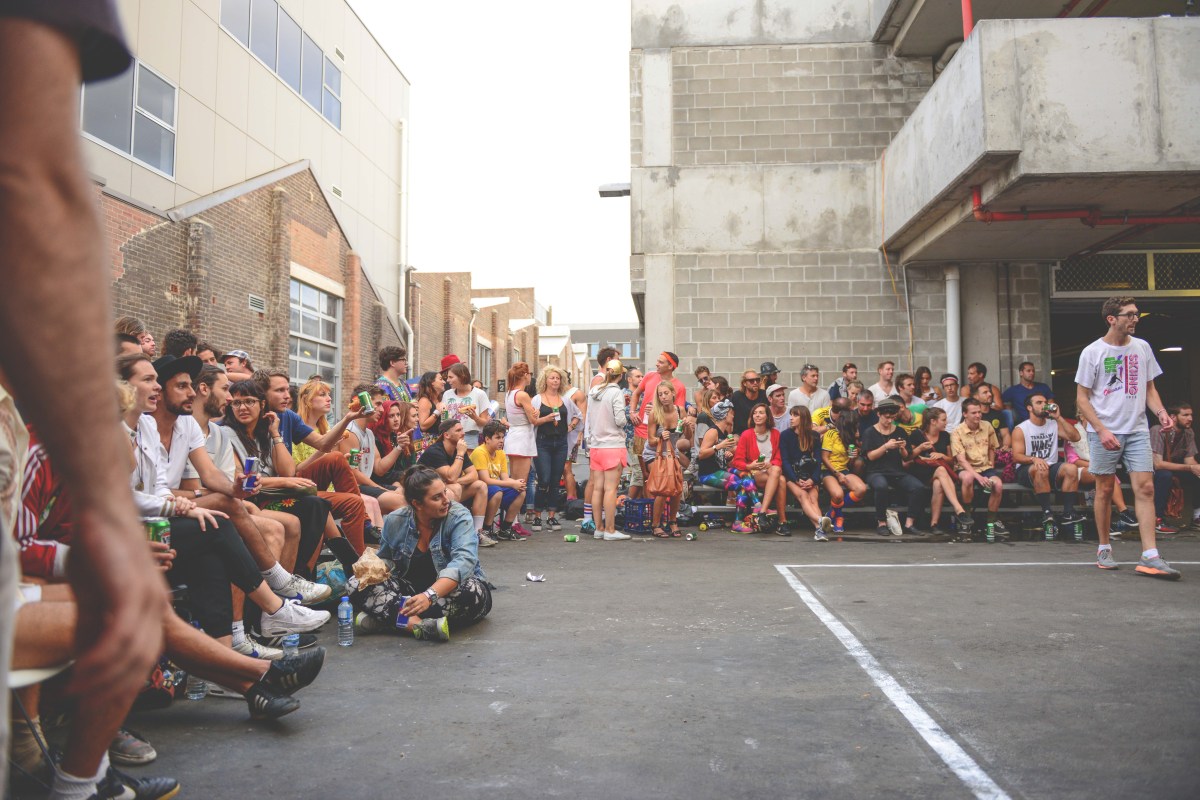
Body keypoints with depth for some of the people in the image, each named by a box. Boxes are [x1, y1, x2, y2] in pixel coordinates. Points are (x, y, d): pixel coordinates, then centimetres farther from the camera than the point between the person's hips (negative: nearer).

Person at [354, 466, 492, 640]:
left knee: (473, 592, -38)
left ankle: (389, 618, -30)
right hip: (410, 589, 3)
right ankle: (420, 626, -40)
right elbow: (385, 559, 14)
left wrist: (430, 595, -46)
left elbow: (463, 561, -31)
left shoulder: (459, 517, -16)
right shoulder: (395, 521, -4)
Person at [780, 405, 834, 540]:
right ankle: (821, 521, -56)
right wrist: (797, 480, -15)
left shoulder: (814, 437, 12)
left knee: (813, 499, -26)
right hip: (791, 476, -2)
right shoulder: (785, 435, 7)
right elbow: (785, 461, -1)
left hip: (810, 477, 2)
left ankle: (819, 529, -49)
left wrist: (812, 479, -14)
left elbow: (818, 461, 5)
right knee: (802, 495, -31)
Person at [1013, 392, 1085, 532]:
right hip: (1026, 470, -4)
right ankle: (1047, 513, -35)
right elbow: (1017, 456, -10)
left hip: (1051, 469, 4)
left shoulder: (1054, 425, 15)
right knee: (1041, 470, -38)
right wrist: (1034, 459, -30)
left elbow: (1075, 437, 0)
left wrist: (1059, 417, -3)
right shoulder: (1020, 430, 0)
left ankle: (1068, 512, -28)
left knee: (1071, 468, -26)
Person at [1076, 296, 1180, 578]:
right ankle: (1104, 549, 17)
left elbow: (1149, 388, 16)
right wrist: (1102, 430, -15)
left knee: (1145, 488, -6)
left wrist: (1161, 412, -4)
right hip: (1104, 432, -3)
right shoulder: (1092, 352, -4)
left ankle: (1149, 556, -6)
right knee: (1105, 490, 3)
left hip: (1137, 430, 3)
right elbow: (1082, 398, -4)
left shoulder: (1142, 347, 8)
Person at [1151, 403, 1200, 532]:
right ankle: (1157, 520, -26)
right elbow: (1158, 464, -32)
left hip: (1172, 468, 7)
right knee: (1165, 475, -36)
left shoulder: (1189, 433, -4)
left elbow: (1189, 460, -6)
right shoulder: (1158, 431, -26)